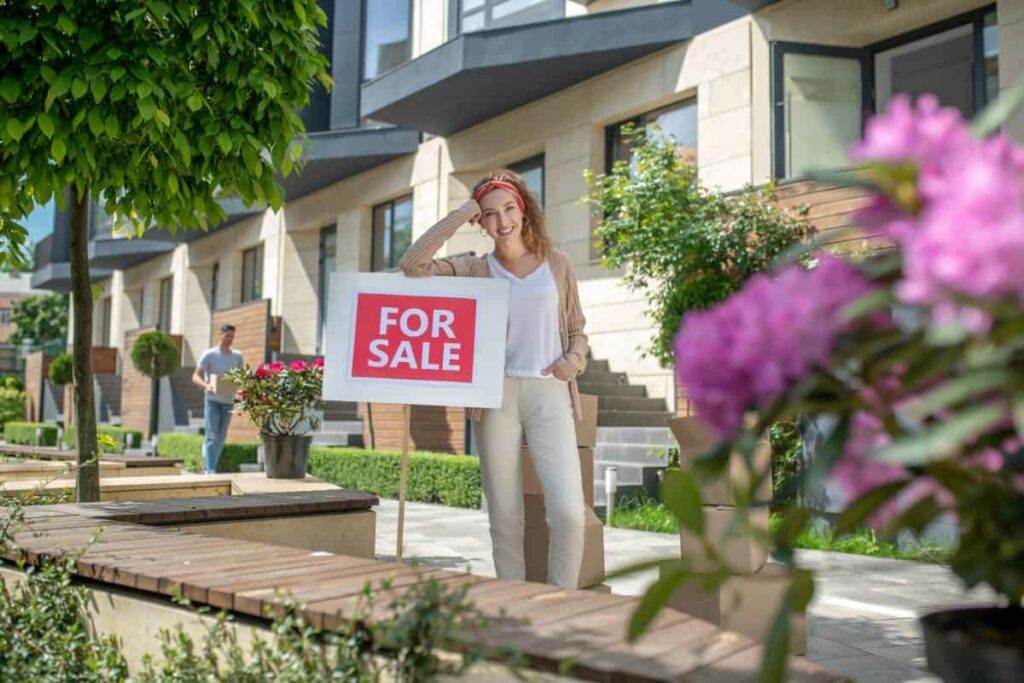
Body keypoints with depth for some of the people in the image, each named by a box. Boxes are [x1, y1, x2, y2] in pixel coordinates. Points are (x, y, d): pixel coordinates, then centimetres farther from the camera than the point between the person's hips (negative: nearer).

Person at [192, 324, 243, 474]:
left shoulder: (237, 356, 7)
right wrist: (206, 385, -30)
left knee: (221, 438, 8)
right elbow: (195, 377, -9)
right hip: (212, 400, -4)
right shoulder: (209, 354, -5)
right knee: (212, 437, -11)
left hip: (229, 402, 4)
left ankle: (208, 466, 21)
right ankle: (210, 470, -11)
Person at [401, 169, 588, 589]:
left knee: (569, 512, -13)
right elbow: (413, 266, -1)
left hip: (549, 393, 0)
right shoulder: (475, 271, 10)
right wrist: (457, 218, 2)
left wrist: (574, 359, -3)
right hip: (497, 394, 0)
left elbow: (577, 329, 18)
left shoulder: (557, 265, 13)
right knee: (505, 518, 2)